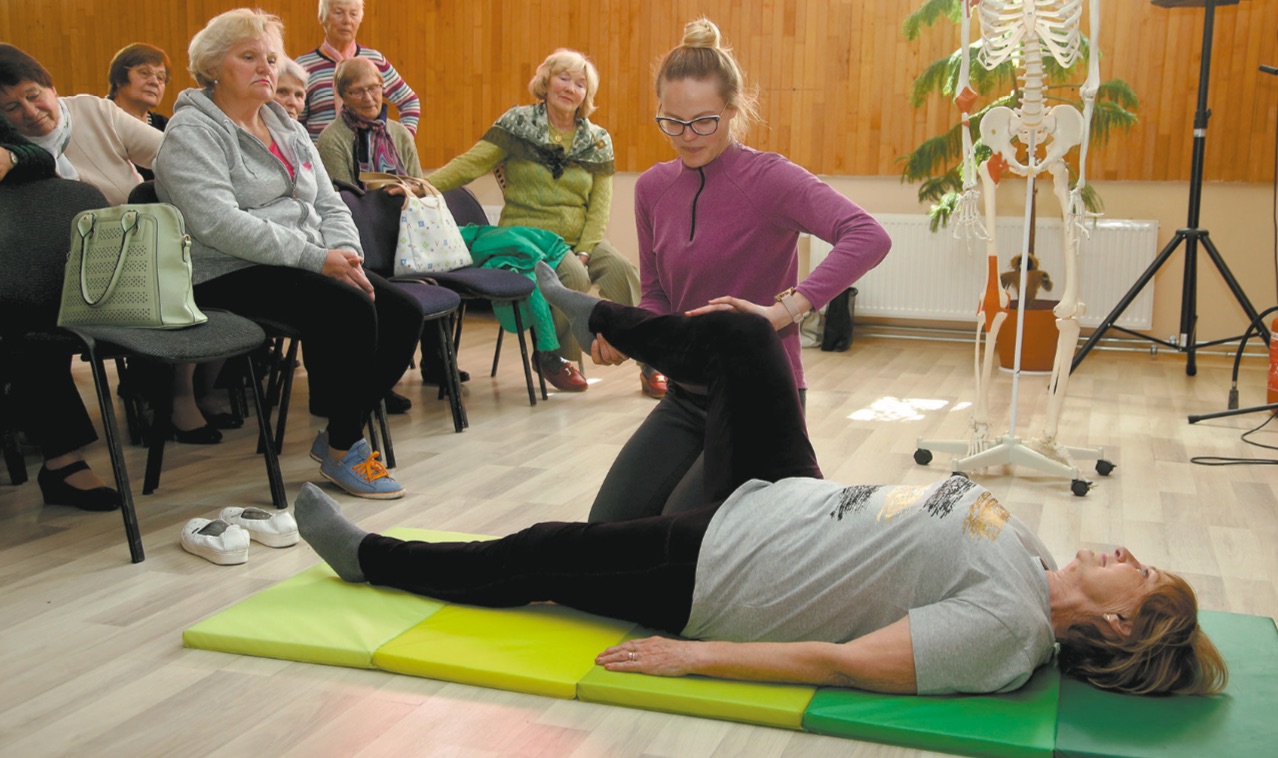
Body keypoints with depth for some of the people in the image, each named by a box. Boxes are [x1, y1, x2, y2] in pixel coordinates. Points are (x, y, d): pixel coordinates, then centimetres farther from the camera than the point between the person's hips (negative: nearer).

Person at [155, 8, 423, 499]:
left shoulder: (287, 128, 19)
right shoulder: (192, 131, -6)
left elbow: (329, 206, 16)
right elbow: (218, 223, -21)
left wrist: (346, 256, -6)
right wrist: (315, 257, -23)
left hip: (302, 267, 8)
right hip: (228, 275, -8)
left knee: (402, 313, -12)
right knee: (349, 311, -30)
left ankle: (337, 433, 0)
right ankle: (343, 451, -14)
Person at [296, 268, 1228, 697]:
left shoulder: (1002, 627, -25)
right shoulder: (1031, 553, 0)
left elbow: (841, 662, -29)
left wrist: (694, 654, -28)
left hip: (713, 570, -7)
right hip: (781, 502, 7)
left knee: (533, 558, 3)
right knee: (740, 335, -1)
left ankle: (366, 555, 28)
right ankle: (596, 319, 26)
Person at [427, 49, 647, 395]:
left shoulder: (598, 140, 9)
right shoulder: (517, 124, 1)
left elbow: (600, 205, 3)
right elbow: (470, 164, -7)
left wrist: (584, 251, -12)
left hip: (580, 239, 3)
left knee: (623, 271, -22)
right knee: (573, 275, -30)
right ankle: (553, 357, -5)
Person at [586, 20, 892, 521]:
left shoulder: (768, 178, -15)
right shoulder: (653, 188, 4)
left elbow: (869, 238, -30)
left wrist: (782, 310, -37)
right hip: (686, 397, 6)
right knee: (608, 527, -3)